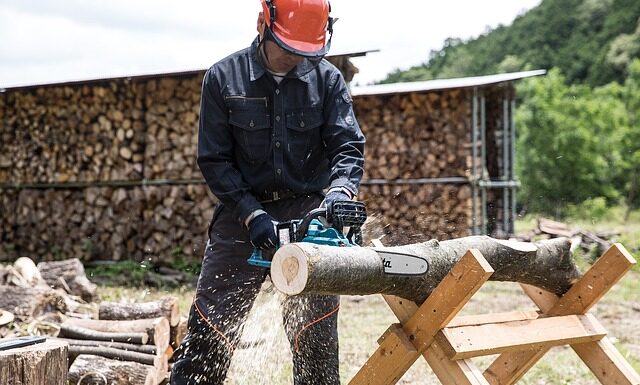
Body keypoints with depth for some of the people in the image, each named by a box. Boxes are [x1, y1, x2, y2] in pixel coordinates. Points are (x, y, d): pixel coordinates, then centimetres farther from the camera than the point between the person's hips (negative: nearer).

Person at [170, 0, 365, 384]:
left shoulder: (327, 79, 0)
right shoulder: (223, 78, -3)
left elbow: (349, 147, -6)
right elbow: (214, 160, -4)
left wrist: (340, 192, -27)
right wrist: (252, 213, -16)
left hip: (308, 214, 1)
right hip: (242, 215, -1)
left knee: (318, 342, 7)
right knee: (207, 336, -1)